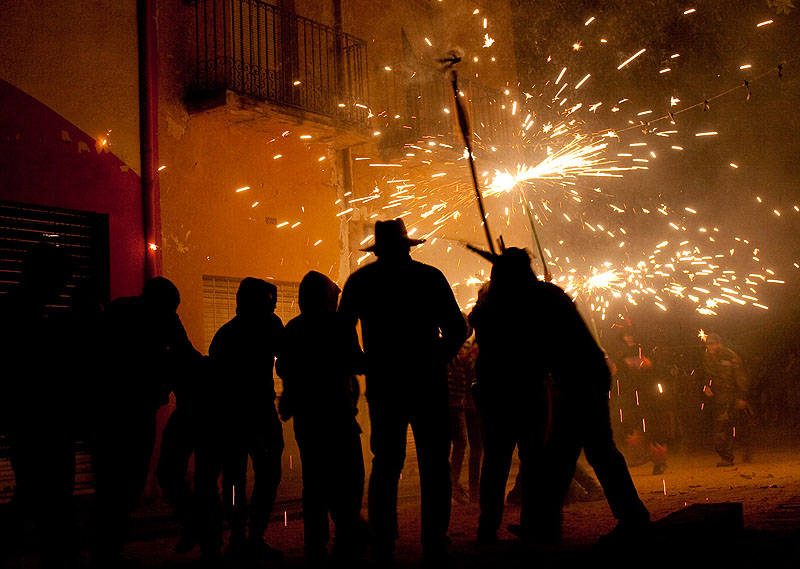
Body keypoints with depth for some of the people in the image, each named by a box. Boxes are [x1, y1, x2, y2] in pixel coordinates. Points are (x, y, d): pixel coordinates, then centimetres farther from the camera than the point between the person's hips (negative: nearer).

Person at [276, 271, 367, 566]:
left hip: (305, 416, 5)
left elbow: (282, 369, 10)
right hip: (336, 411, -5)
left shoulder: (293, 328, 7)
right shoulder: (339, 325, -7)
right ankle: (347, 538, -14)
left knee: (314, 479, 10)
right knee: (348, 476, -2)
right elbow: (356, 363, -10)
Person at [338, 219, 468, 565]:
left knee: (385, 466, 9)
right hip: (427, 383, -2)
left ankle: (383, 548, 7)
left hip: (383, 385, 2)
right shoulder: (430, 276, 1)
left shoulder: (360, 280, 7)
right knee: (434, 466, 3)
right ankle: (434, 547, 1)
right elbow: (457, 329, 0)